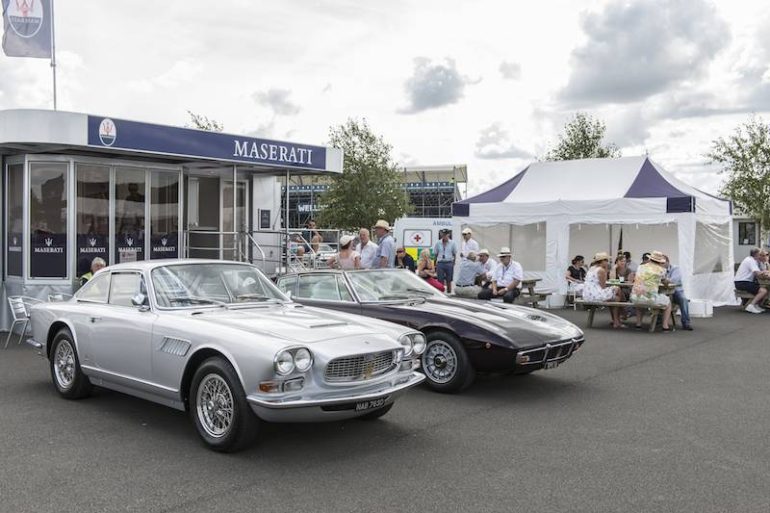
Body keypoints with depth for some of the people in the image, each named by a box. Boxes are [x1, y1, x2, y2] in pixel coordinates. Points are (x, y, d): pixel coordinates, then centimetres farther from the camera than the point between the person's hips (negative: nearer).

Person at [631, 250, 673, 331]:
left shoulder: (641, 267, 11)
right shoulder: (661, 269, 2)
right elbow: (664, 281, 22)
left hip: (635, 298, 3)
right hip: (651, 298, -3)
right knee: (668, 302, 25)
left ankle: (638, 324, 34)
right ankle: (665, 326, 18)